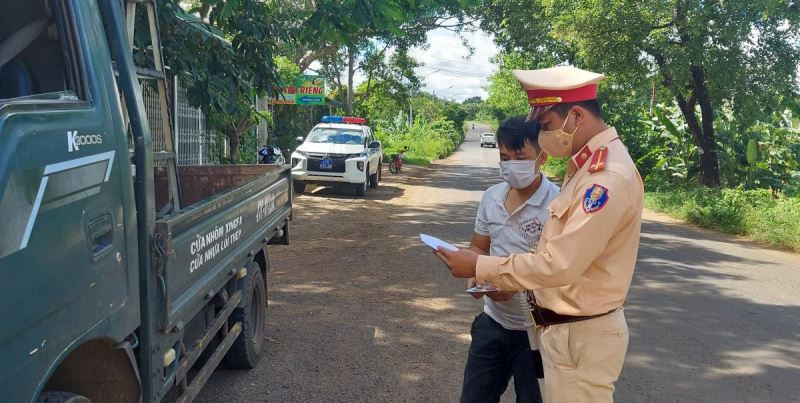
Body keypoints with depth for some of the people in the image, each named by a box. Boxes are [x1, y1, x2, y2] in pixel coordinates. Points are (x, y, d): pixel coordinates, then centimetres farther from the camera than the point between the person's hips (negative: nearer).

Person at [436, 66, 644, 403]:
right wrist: (506, 281, 5)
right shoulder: (586, 165, 9)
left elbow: (560, 265, -26)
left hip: (581, 336, -9)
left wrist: (479, 267, -19)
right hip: (562, 327, 9)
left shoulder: (610, 176, -23)